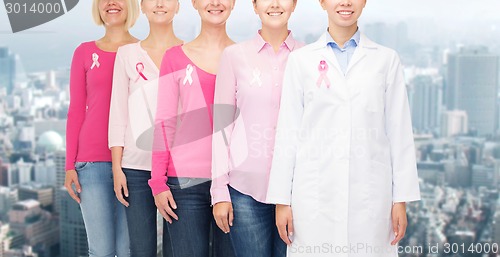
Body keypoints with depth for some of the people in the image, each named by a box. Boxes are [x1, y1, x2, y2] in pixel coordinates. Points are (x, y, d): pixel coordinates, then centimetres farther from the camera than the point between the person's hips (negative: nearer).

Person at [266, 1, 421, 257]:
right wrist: (282, 199, 1)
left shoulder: (386, 59, 5)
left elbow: (399, 131, 4)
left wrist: (401, 199, 1)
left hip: (370, 193, 1)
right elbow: (288, 131, 3)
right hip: (314, 193, 0)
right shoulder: (301, 59, 3)